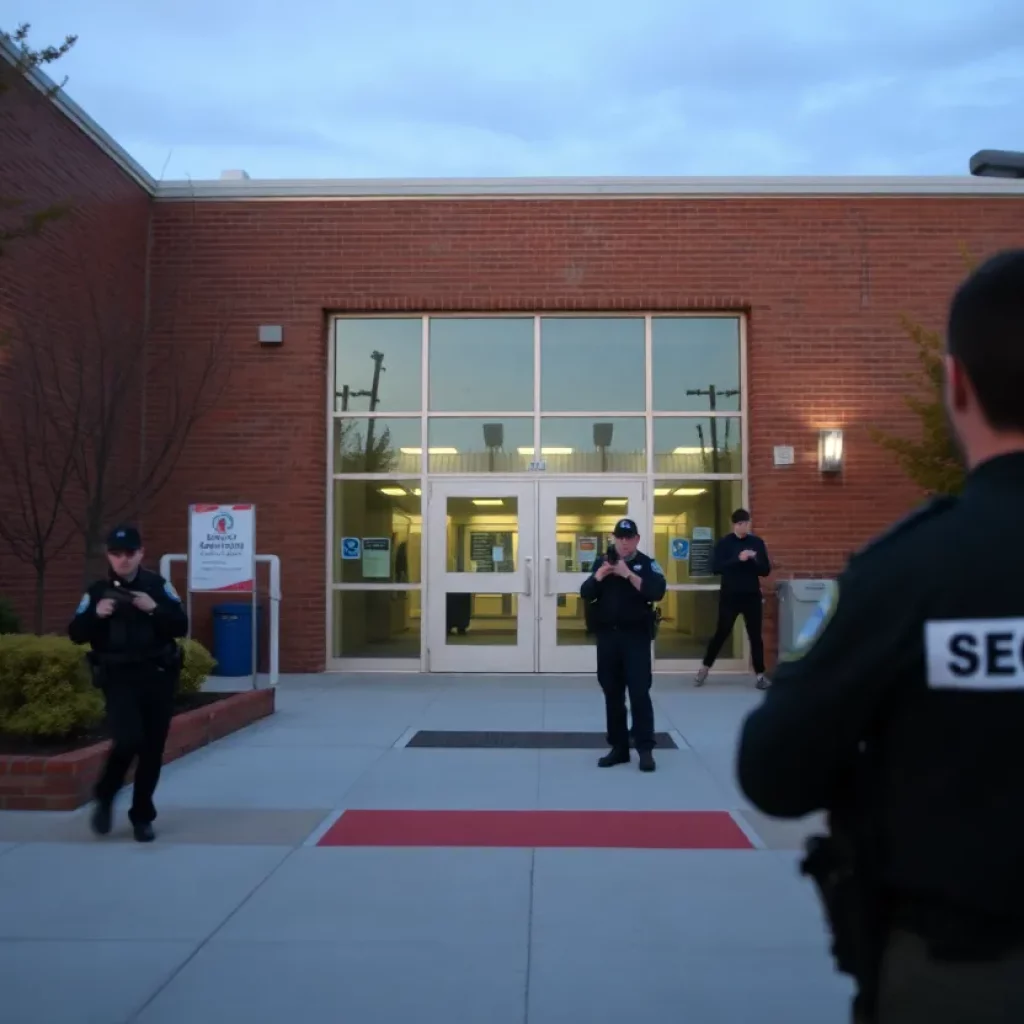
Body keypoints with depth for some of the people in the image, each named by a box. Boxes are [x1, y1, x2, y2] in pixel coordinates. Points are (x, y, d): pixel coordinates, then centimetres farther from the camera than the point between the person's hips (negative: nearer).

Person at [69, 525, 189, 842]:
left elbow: (181, 626, -2)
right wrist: (96, 614, -18)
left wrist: (155, 609, -18)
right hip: (118, 677, -1)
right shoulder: (97, 591, 2)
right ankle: (104, 799, 11)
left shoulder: (158, 586, 1)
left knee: (152, 750, 6)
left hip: (157, 676, 1)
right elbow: (76, 634, 0)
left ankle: (142, 816, 23)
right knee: (128, 740, -18)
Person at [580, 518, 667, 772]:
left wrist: (628, 574, -23)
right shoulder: (602, 562, 8)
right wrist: (599, 576, -16)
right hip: (607, 635, 4)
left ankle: (645, 748, 0)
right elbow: (586, 594, 2)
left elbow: (657, 592, -17)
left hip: (636, 636, -3)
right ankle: (619, 748, 17)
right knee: (612, 693, 8)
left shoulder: (647, 564, -1)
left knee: (639, 692, -7)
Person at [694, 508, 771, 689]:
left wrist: (754, 559, -16)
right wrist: (737, 559, -23)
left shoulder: (757, 543, 4)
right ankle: (705, 668, 19)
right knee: (721, 633, 3)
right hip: (729, 596, -2)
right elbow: (715, 568, -13)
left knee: (755, 636, 4)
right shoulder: (724, 543, -3)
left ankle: (760, 675, 11)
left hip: (752, 596, 2)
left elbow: (766, 570, 3)